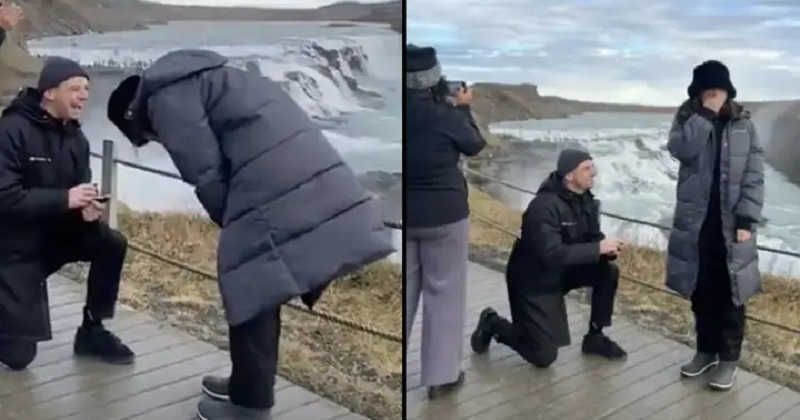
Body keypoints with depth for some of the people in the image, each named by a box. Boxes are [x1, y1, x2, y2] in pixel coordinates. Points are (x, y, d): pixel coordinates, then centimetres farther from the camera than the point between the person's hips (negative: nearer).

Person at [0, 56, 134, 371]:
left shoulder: (76, 138, 1)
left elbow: (80, 190, 3)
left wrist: (87, 208, -21)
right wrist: (65, 199, -33)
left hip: (55, 233, 6)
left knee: (112, 245, -21)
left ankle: (91, 331, -3)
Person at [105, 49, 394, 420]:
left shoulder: (165, 96, 4)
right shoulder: (195, 80, 34)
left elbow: (206, 174, -5)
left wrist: (229, 222, 9)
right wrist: (234, 220, 20)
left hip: (278, 193, -9)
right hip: (319, 186, 9)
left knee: (252, 291, 5)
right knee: (260, 289, 20)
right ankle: (249, 385, 35)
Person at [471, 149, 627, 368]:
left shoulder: (585, 200, -3)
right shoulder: (545, 205, -29)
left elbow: (593, 237, 4)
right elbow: (552, 254, -37)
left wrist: (607, 249, -20)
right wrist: (598, 249, -35)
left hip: (562, 271, 8)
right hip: (534, 280, -8)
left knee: (608, 272, -12)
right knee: (543, 356, -10)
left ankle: (595, 337, 5)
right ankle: (493, 324, 14)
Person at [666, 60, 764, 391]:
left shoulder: (743, 125, 0)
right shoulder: (688, 118, 3)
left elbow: (754, 177, -3)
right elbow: (681, 149, -19)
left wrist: (747, 221, -11)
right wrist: (705, 113, -18)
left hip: (730, 224, -1)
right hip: (695, 222, 2)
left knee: (729, 293, 4)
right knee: (700, 292, 11)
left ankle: (728, 358, 15)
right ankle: (705, 350, 26)